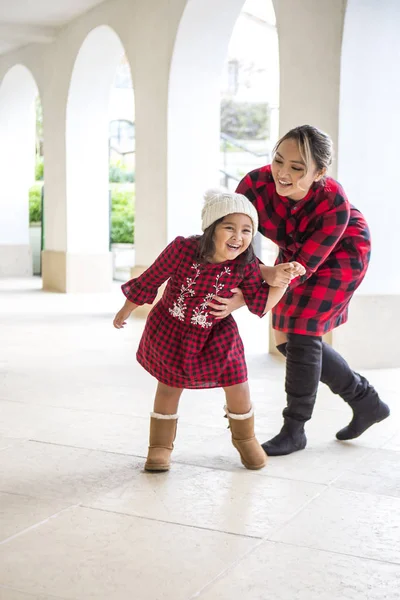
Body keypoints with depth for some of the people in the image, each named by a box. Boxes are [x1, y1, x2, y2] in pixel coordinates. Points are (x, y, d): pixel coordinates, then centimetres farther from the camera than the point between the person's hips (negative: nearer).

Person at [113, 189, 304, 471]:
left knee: (238, 386, 2)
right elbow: (150, 280, -12)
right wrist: (126, 311, 0)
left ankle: (244, 439, 31)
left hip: (216, 335, 2)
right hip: (170, 330, -1)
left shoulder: (245, 265, -18)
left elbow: (261, 303, -14)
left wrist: (285, 278, -28)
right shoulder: (183, 249, -25)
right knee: (170, 386, 10)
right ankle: (161, 446, 32)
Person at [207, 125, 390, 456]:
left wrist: (243, 299, -44)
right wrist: (263, 272, -47)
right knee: (288, 337, 6)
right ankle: (366, 401, 20)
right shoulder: (256, 183, -32)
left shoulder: (335, 204, -39)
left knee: (301, 333, -12)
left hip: (342, 253, -5)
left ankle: (294, 430, 5)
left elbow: (303, 267, -34)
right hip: (296, 251, 5)